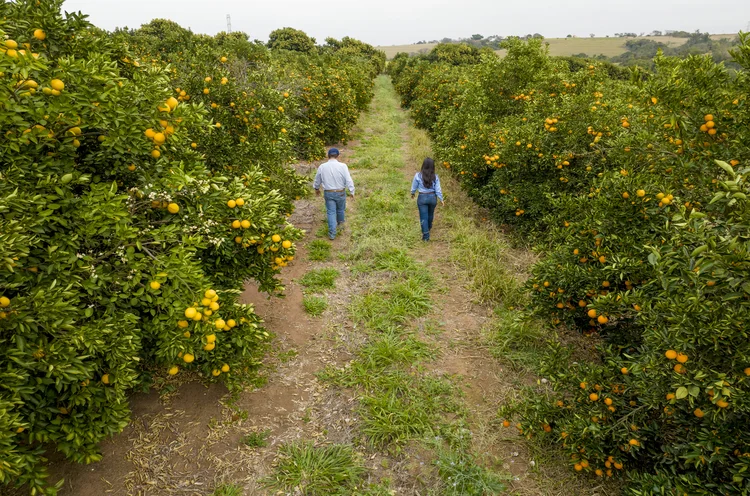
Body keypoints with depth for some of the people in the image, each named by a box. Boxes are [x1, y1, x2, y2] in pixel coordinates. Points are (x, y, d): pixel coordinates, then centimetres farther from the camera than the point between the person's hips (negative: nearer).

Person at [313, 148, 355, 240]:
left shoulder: (322, 167, -7)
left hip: (328, 193, 1)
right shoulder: (342, 166, -16)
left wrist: (316, 189, 25)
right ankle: (340, 224, 47)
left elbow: (317, 180, 7)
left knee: (331, 212, 8)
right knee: (340, 209, 23)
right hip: (340, 193, 0)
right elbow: (348, 180, -16)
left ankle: (332, 233, 7)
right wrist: (352, 192, -4)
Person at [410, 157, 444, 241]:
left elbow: (414, 187, -2)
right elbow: (438, 190, -6)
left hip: (422, 198, -3)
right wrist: (441, 199, 7)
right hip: (432, 197, 3)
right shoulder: (435, 177, -10)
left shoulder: (418, 175, -14)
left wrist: (412, 194, 18)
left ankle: (426, 236, 4)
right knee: (430, 214, 27)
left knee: (423, 217, 5)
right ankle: (429, 227, 52)